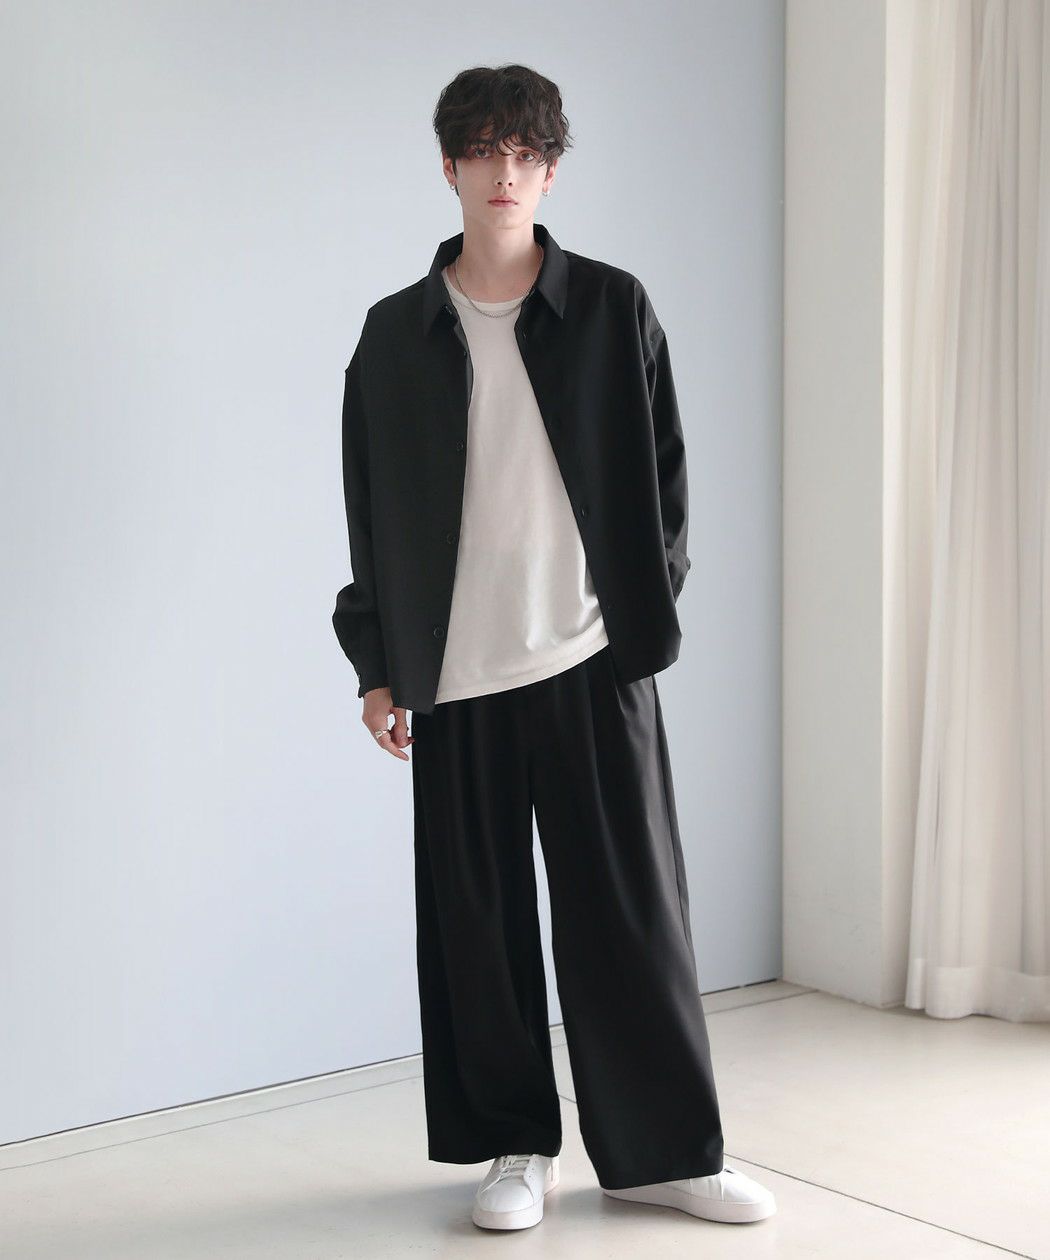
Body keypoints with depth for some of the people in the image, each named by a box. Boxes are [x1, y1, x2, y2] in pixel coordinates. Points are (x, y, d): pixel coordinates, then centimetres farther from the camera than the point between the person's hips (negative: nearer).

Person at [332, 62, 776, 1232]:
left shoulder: (613, 309, 3)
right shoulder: (397, 333, 6)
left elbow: (661, 467, 7)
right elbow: (371, 510, 9)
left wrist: (649, 607, -1)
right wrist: (376, 665, 6)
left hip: (593, 660, -1)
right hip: (456, 675, 1)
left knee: (629, 906, 2)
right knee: (478, 919, 6)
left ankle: (663, 1148, 15)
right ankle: (514, 1146, 21)